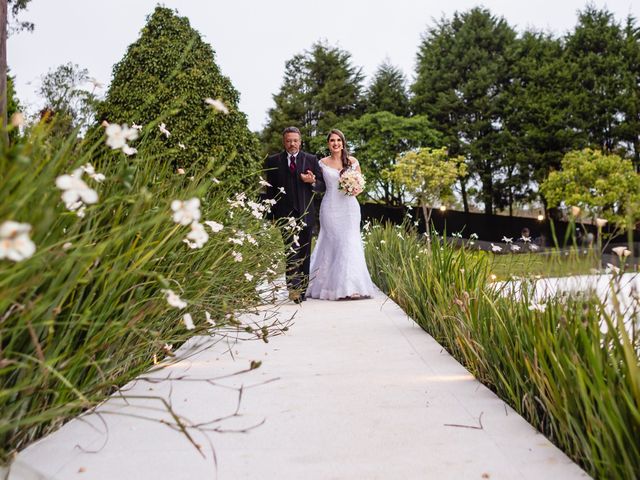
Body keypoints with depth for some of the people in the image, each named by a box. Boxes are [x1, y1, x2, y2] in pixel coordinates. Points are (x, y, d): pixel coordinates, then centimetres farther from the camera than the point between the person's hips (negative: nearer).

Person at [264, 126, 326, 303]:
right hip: (285, 214, -2)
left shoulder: (311, 159, 10)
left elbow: (322, 185, 10)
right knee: (292, 250, -18)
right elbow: (270, 189, 9)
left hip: (305, 214, 2)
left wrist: (313, 181, -12)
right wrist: (271, 214, 3)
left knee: (304, 254, 8)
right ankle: (293, 286, -24)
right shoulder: (273, 161, 7)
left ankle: (302, 290, 17)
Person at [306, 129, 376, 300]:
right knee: (332, 244, -3)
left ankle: (351, 287, 0)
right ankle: (333, 286, 7)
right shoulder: (322, 163, 6)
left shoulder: (353, 162, 8)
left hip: (349, 206, 1)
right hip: (330, 207, -1)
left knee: (350, 243, -5)